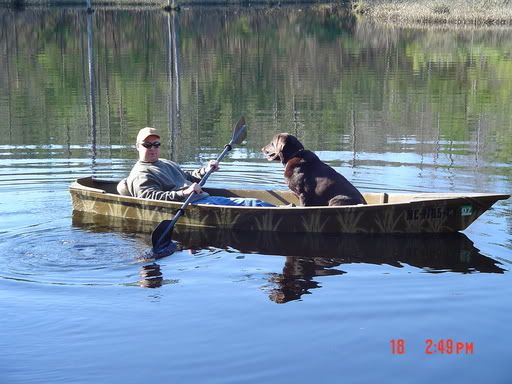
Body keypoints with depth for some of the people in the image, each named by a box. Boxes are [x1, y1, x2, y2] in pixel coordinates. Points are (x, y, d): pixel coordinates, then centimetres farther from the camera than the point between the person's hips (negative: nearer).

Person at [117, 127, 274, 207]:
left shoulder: (167, 163, 28)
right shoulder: (139, 175, -2)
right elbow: (151, 197, -18)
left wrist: (205, 170, 18)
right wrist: (183, 193, -29)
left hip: (205, 198, 10)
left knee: (252, 203, -3)